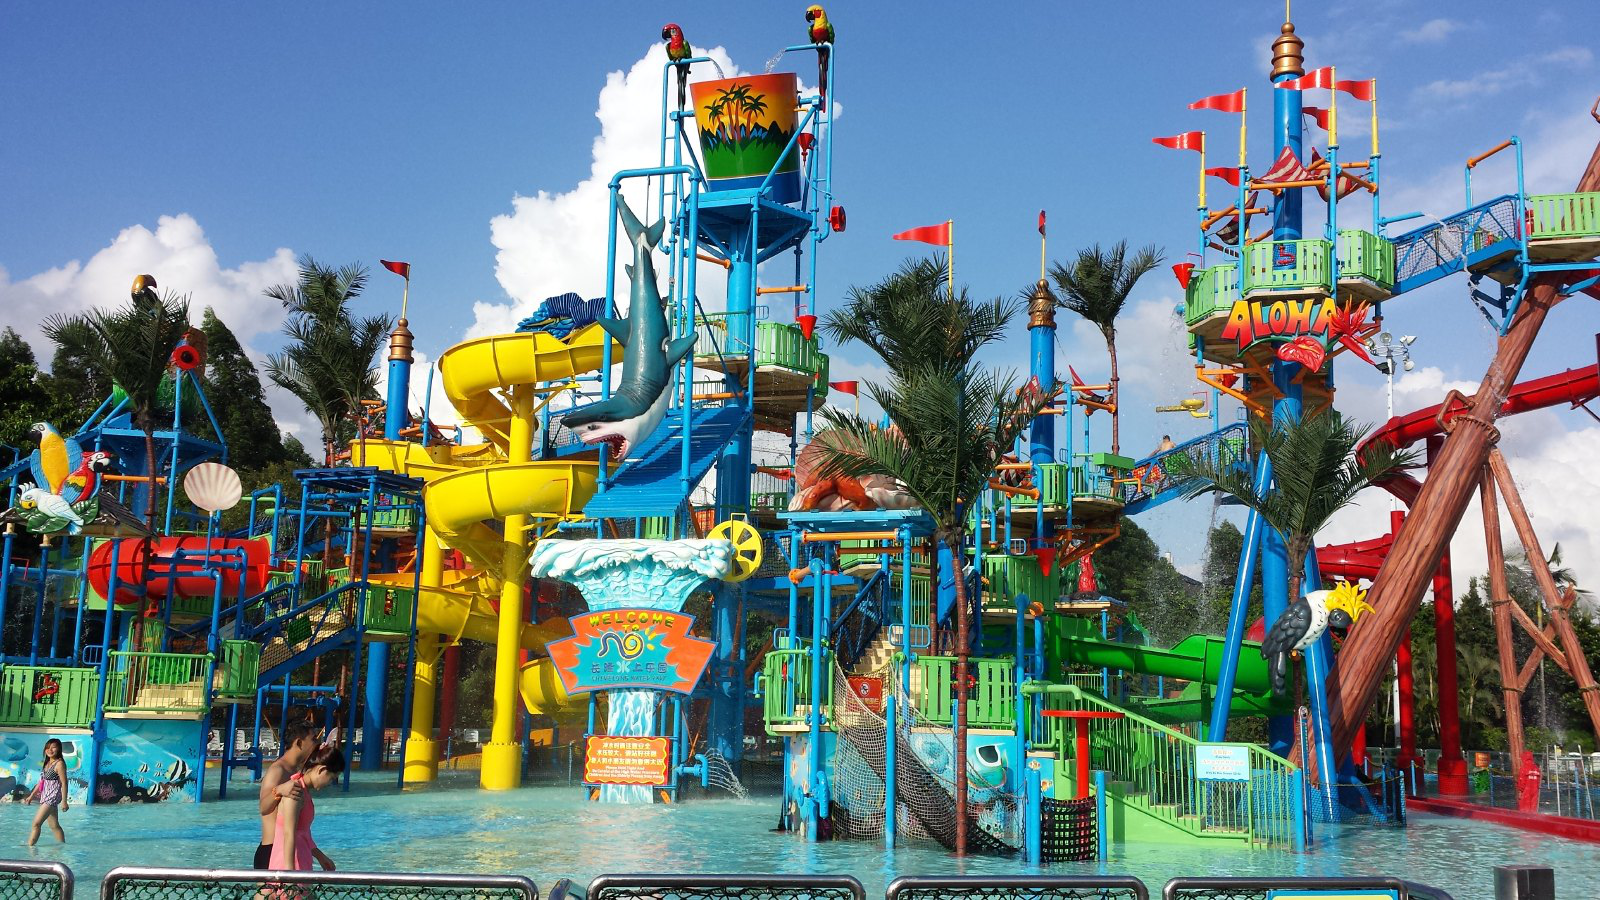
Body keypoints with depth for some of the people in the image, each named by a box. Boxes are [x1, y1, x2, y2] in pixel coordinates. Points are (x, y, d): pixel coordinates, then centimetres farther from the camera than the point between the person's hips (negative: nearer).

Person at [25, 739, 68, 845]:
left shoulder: (59, 763, -11)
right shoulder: (47, 763, 15)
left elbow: (64, 783, -14)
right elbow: (41, 781, 22)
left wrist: (64, 801, -16)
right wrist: (32, 795, 22)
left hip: (53, 796, -9)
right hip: (45, 796, 9)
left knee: (36, 823, -10)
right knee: (54, 826, 10)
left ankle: (30, 846, -6)